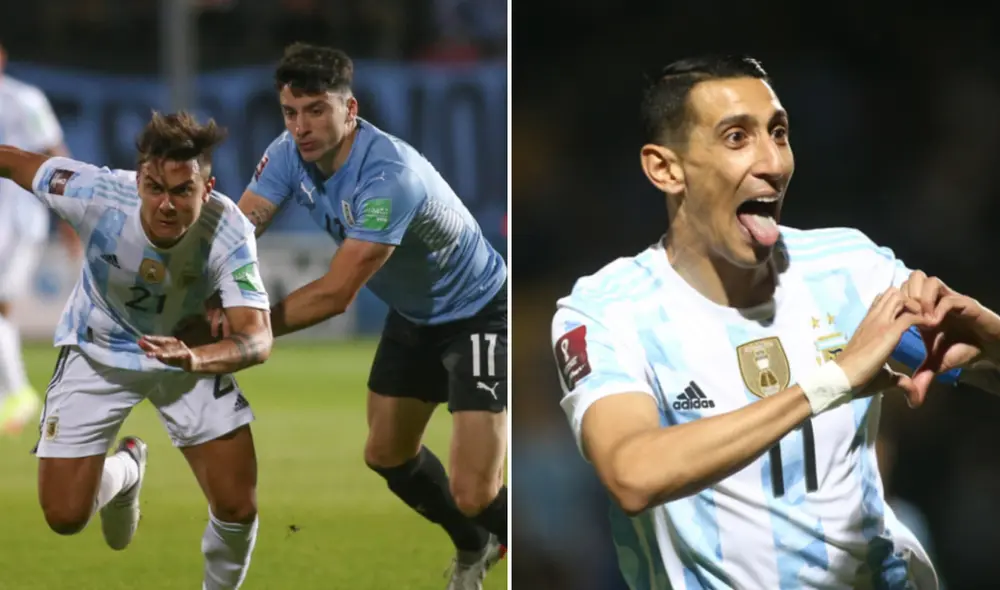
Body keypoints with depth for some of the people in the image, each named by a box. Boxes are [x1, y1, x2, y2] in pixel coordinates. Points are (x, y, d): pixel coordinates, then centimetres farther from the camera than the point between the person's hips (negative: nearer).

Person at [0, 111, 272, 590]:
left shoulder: (229, 234, -33)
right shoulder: (95, 195, -33)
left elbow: (257, 339, -41)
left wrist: (197, 360, -61)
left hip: (189, 349, 0)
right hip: (97, 352, 0)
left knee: (238, 508, -9)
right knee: (65, 516, -3)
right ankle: (123, 472, 34)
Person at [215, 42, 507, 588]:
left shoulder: (388, 175, -36)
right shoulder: (290, 154, -14)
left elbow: (337, 293, -36)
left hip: (478, 313, -8)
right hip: (413, 315, 8)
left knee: (474, 495, -17)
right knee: (387, 455, 21)